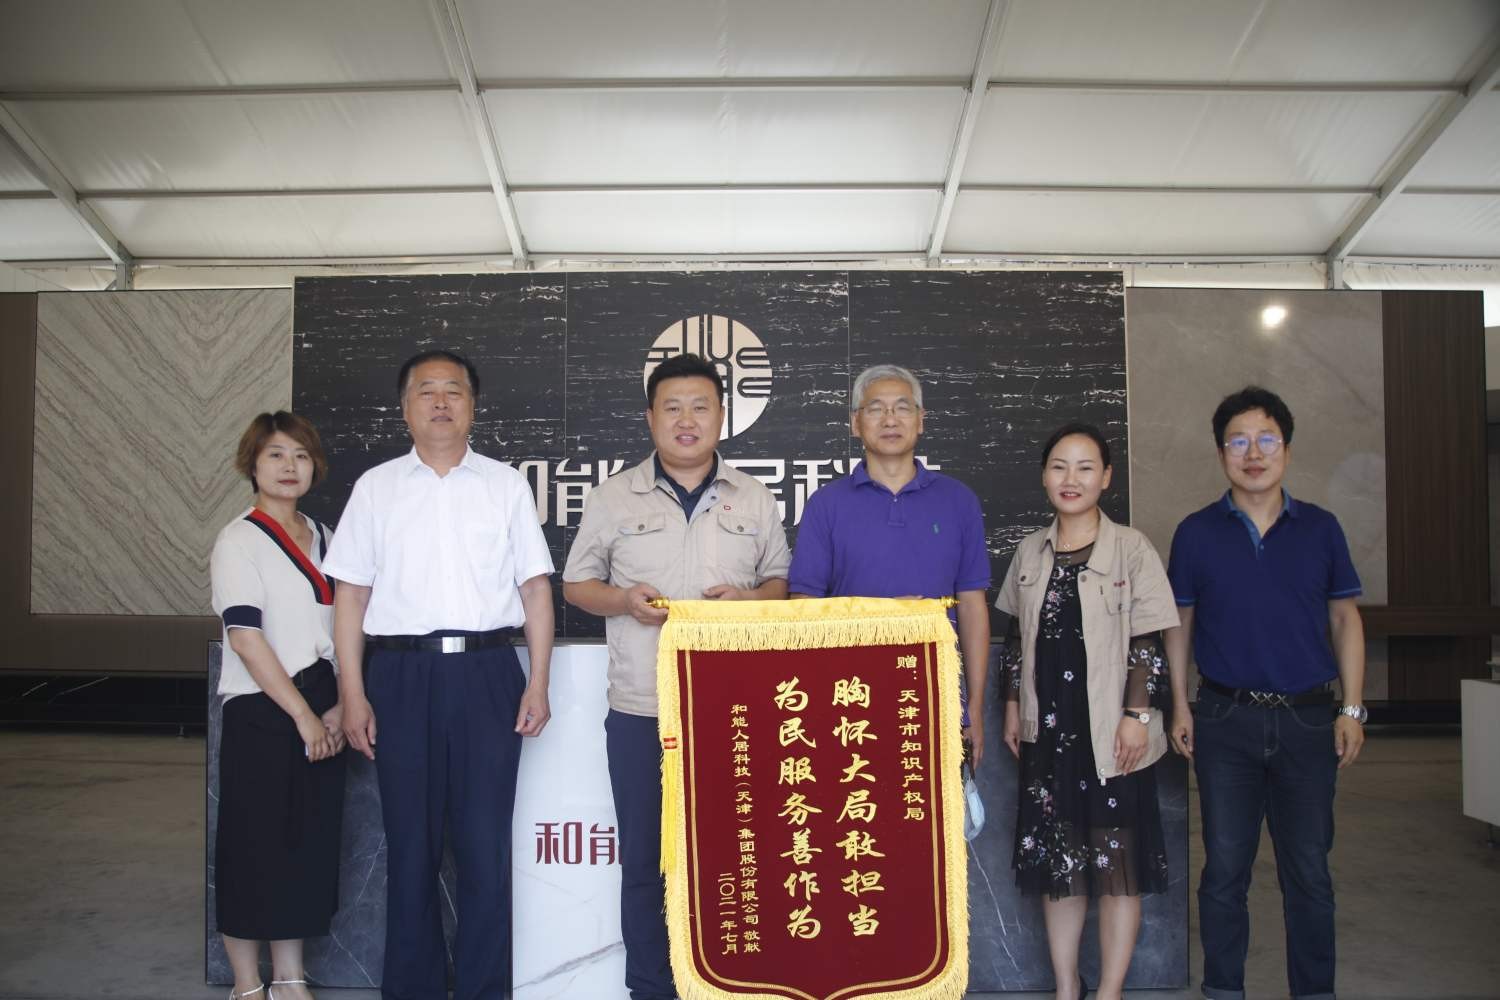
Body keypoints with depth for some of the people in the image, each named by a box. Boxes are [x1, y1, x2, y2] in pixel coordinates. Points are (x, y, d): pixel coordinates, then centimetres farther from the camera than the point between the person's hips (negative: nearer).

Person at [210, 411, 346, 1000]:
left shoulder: (321, 537, 12)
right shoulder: (239, 542, -6)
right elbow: (245, 638, -13)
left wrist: (342, 706, 1)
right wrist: (303, 714, -14)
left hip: (320, 715, 6)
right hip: (262, 714, -6)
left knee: (311, 845, 9)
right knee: (255, 847, 2)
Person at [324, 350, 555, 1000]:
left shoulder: (506, 484, 9)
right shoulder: (376, 487, 10)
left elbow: (535, 587, 7)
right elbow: (350, 594, 7)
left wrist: (538, 684, -1)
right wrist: (353, 695, 0)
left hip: (487, 675, 0)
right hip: (401, 674, 1)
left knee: (486, 844, 1)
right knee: (410, 843, 8)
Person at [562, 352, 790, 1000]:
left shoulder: (755, 500, 10)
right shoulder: (614, 498, 6)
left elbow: (782, 582, 15)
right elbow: (576, 585, 10)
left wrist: (751, 598, -7)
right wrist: (623, 600, -10)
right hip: (641, 709, 0)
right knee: (644, 860, 6)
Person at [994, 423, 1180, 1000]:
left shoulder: (1130, 549, -4)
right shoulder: (1030, 553, 9)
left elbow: (1147, 643, -6)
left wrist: (1137, 715, -11)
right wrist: (1012, 707, 12)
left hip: (1112, 733, -4)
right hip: (1047, 731, 4)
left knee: (1117, 860, 3)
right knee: (1055, 857, 10)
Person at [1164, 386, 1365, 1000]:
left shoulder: (1320, 529, 3)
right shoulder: (1196, 533, 1)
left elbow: (1344, 617, 7)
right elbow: (1180, 623, 6)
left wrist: (1352, 708, 1)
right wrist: (1180, 705, 1)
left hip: (1308, 718, 1)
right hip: (1226, 719, 0)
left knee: (1309, 871, 8)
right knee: (1224, 869, 8)